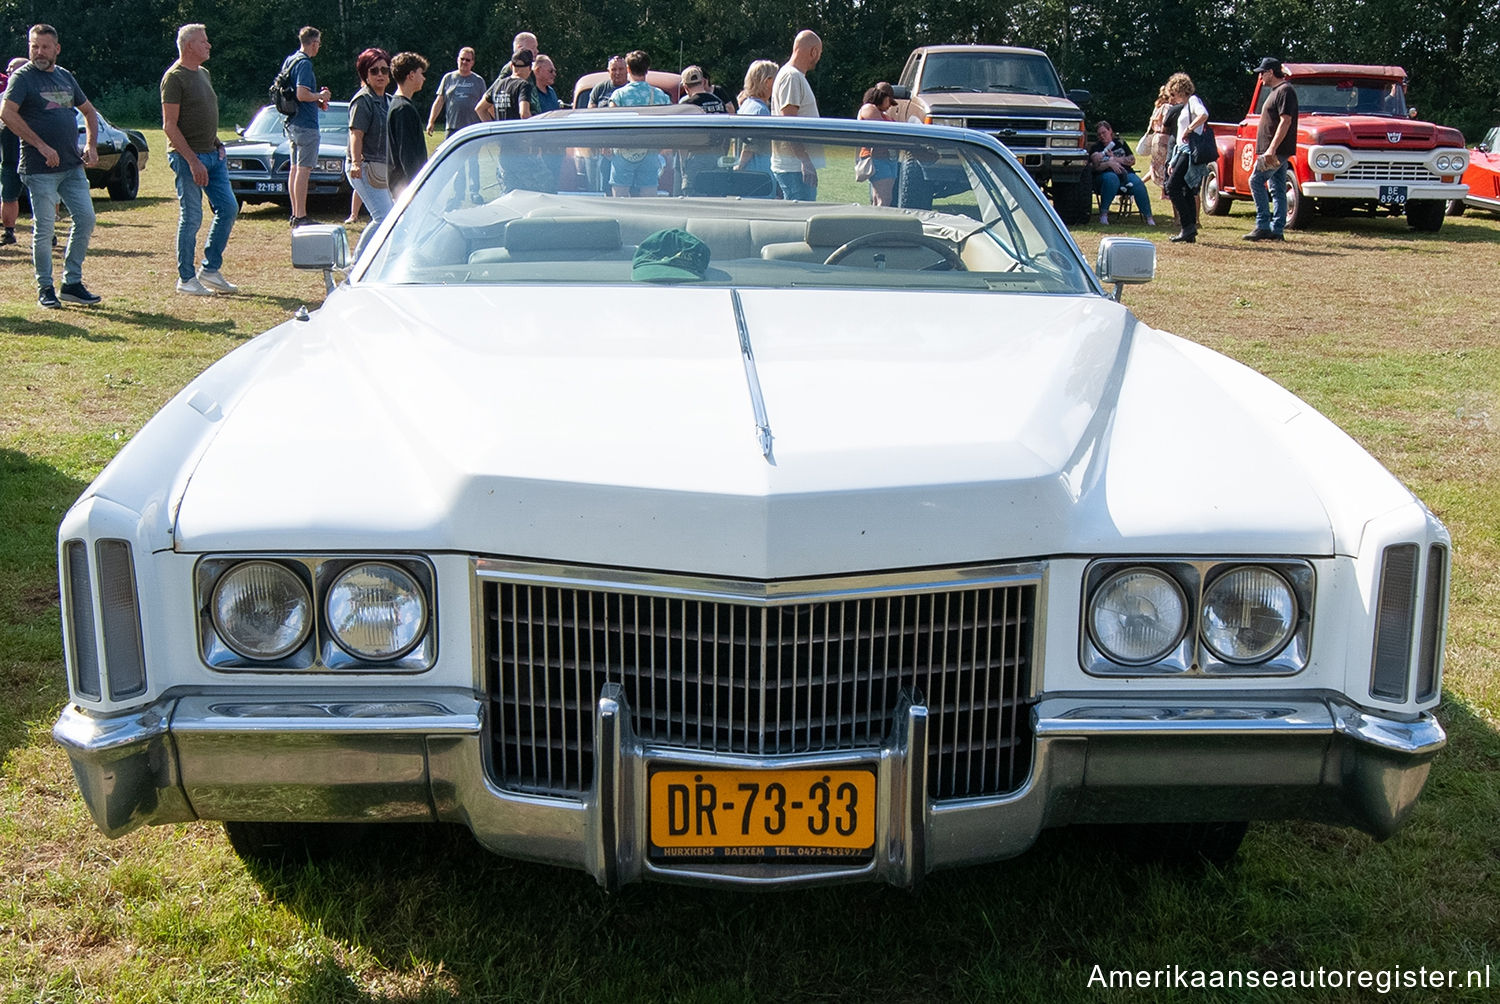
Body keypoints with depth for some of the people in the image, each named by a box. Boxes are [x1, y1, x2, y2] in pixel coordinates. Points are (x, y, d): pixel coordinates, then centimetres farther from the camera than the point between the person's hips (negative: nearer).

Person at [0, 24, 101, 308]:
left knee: (85, 218, 3)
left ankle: (72, 283, 13)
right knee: (44, 228, -3)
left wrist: (91, 145, 10)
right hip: (39, 168, -6)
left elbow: (89, 111, 26)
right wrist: (41, 145, -22)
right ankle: (45, 289, 9)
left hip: (73, 166, 6)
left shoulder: (65, 77, 15)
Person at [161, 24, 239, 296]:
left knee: (228, 208, 6)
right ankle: (186, 279, 6)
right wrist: (193, 161, -20)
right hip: (187, 156, -8)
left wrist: (218, 147, 11)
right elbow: (170, 126, -15)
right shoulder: (174, 77, -11)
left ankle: (211, 269, 15)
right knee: (191, 217, -4)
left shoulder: (203, 73, 15)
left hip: (212, 153, 8)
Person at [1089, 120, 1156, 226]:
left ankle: (1148, 216, -29)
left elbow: (1132, 160, 10)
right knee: (1111, 178, -39)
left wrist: (1115, 159, -1)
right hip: (1105, 174, -2)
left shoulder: (1120, 143, 18)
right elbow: (1096, 166, -3)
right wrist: (1110, 163, -19)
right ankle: (1103, 214, -35)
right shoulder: (1095, 148, 14)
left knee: (1138, 183, -29)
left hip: (1125, 173, 2)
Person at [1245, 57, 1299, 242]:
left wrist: (1272, 149, -25)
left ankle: (1263, 226, -15)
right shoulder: (1277, 91, 20)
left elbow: (1285, 121, -20)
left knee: (1256, 181, -13)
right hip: (1277, 152, 10)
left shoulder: (1285, 91, -11)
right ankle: (1277, 229, 7)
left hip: (1278, 150, -10)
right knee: (1277, 190, 7)